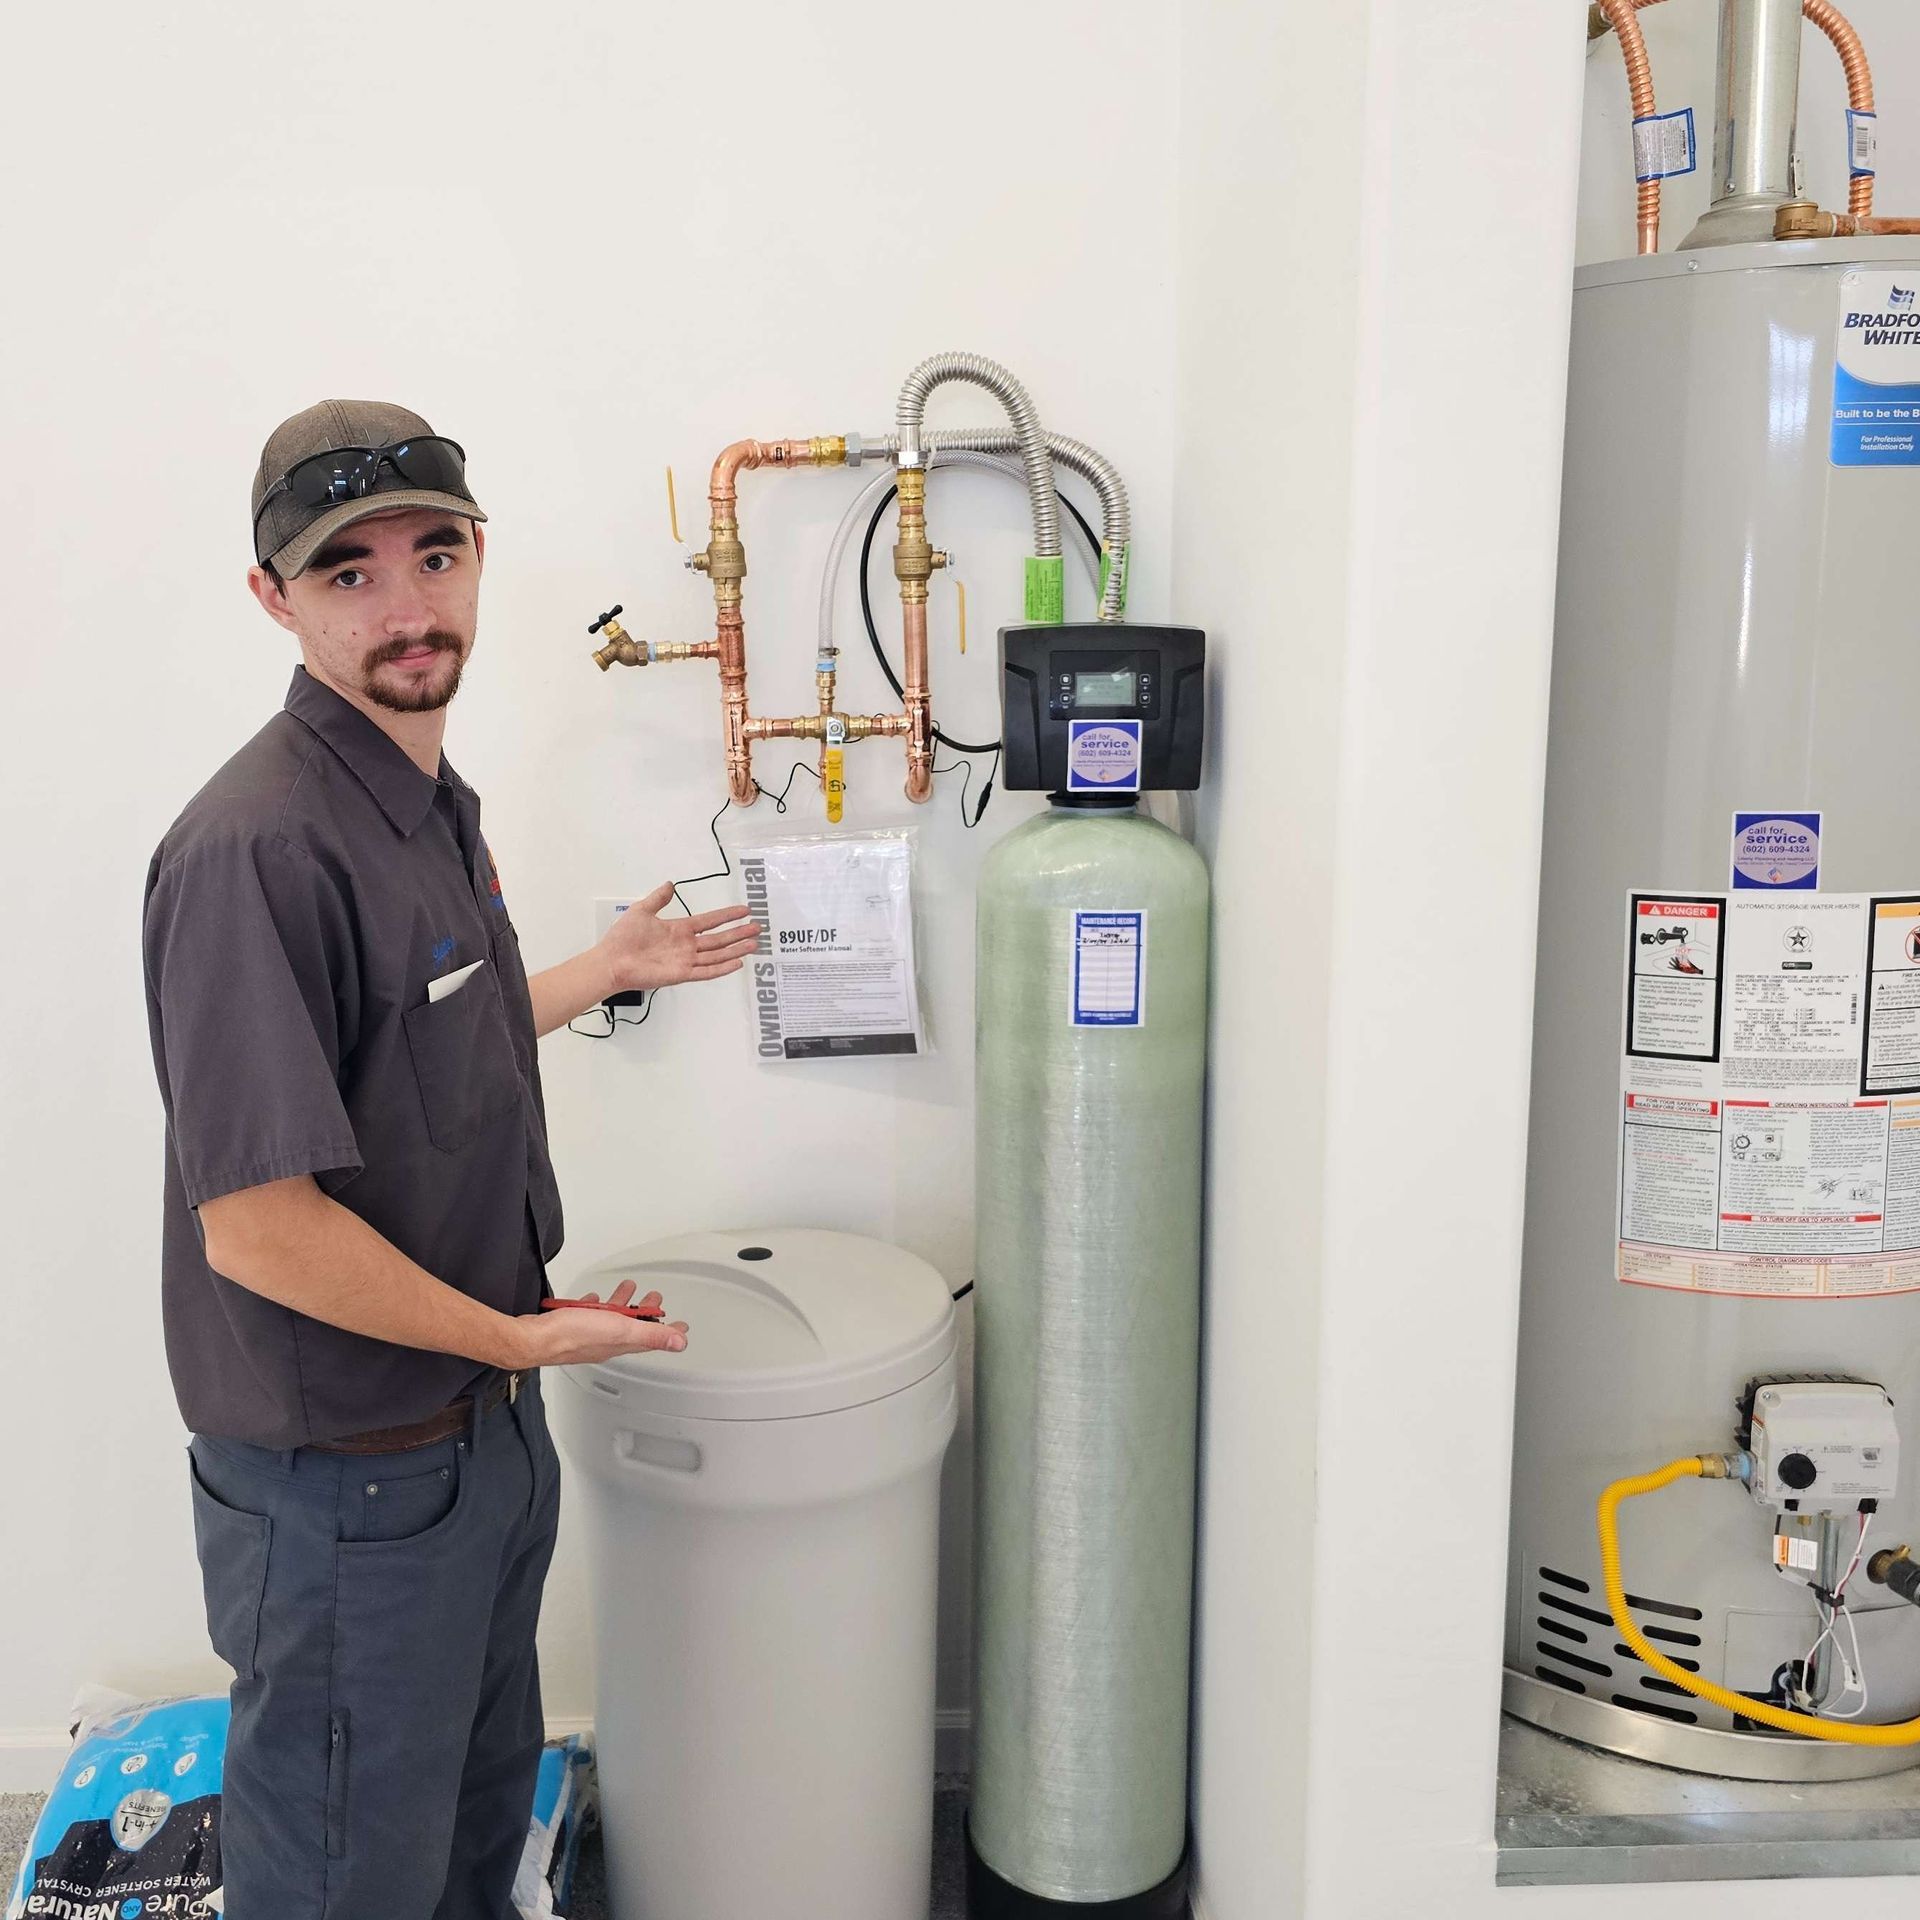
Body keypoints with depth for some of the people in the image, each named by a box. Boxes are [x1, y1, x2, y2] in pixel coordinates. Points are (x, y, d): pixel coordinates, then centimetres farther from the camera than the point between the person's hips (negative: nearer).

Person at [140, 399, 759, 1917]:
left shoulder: (432, 801, 5)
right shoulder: (256, 848, -26)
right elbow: (257, 1225, -28)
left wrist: (609, 969, 22)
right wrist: (520, 1336, -19)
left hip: (484, 1426, 9)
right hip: (347, 1480, -8)